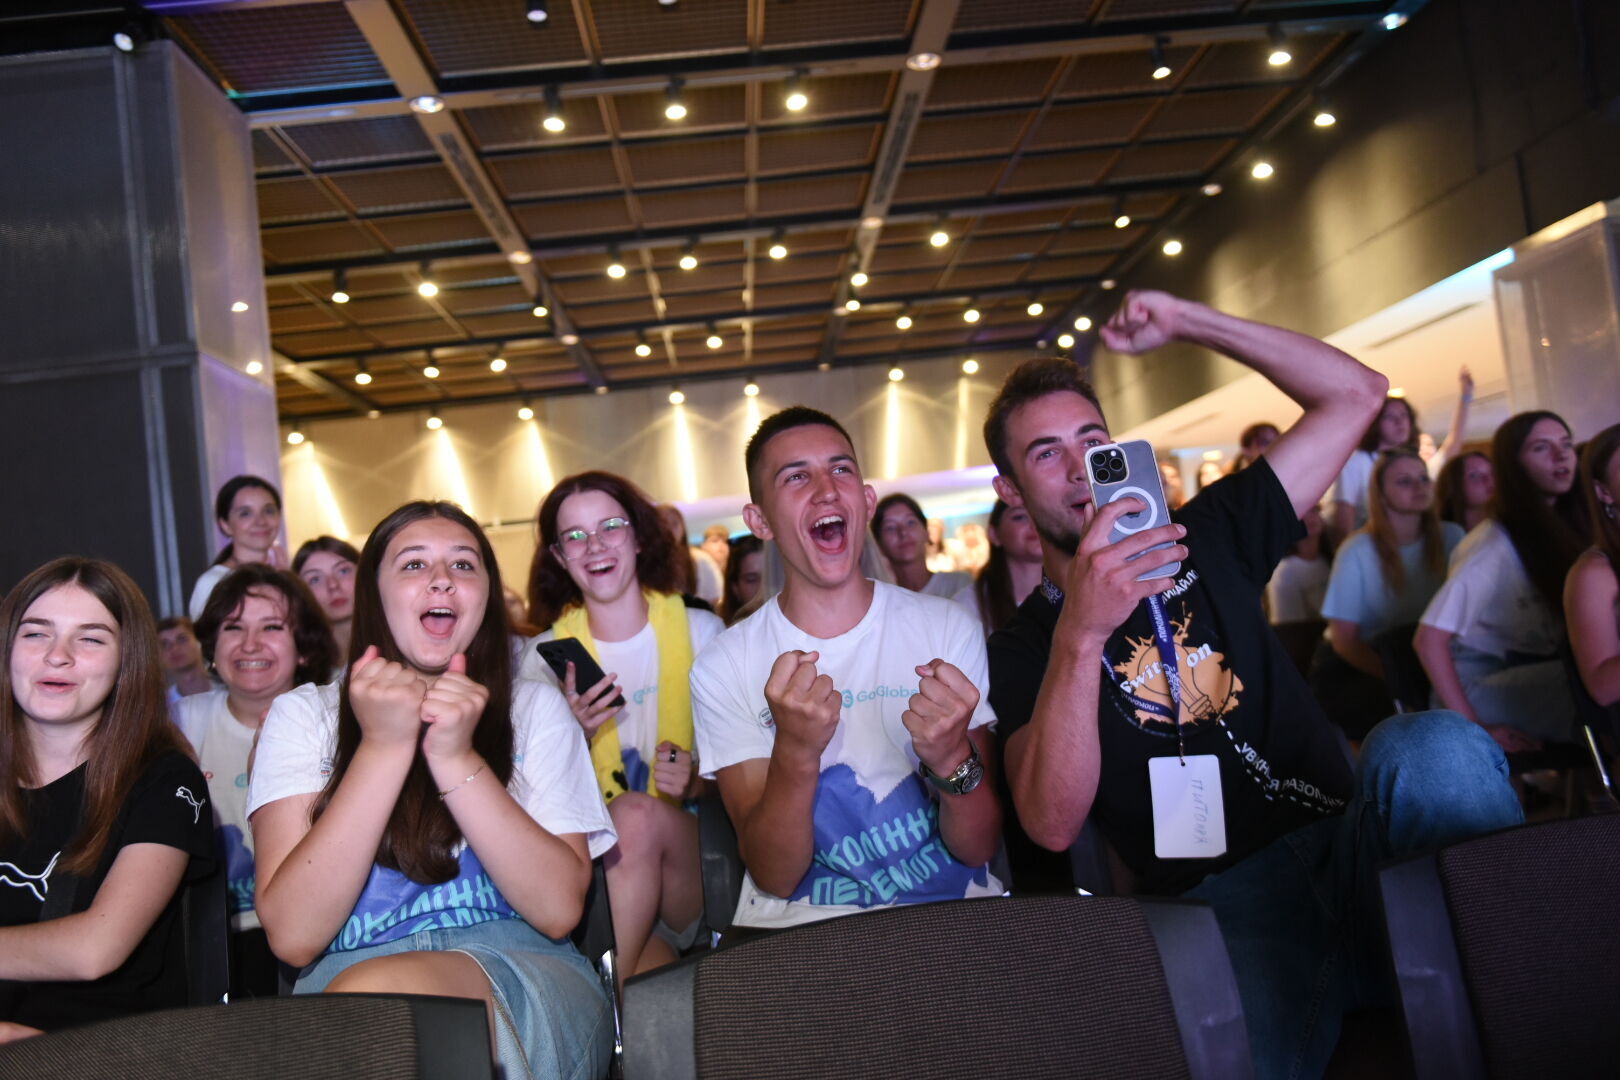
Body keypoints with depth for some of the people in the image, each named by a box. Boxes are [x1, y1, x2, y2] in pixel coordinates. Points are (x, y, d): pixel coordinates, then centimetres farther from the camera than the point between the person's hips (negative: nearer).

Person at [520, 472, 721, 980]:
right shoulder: (544, 659, 6)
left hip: (697, 847, 2)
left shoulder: (702, 631, 3)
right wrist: (574, 736, -15)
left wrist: (699, 780, -15)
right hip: (599, 859, -2)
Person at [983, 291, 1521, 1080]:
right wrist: (1081, 634, -23)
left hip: (1346, 837, 4)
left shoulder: (1207, 538, 15)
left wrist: (1187, 324, 8)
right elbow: (1052, 826, -12)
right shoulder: (1020, 648, 6)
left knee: (1431, 745, -32)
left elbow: (1354, 394, 15)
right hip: (1225, 896, -4)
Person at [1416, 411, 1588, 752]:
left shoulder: (1566, 527, 7)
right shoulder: (1495, 545, -16)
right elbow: (1429, 639, -21)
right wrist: (1472, 728, -22)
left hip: (1532, 673, 7)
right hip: (1480, 682, -7)